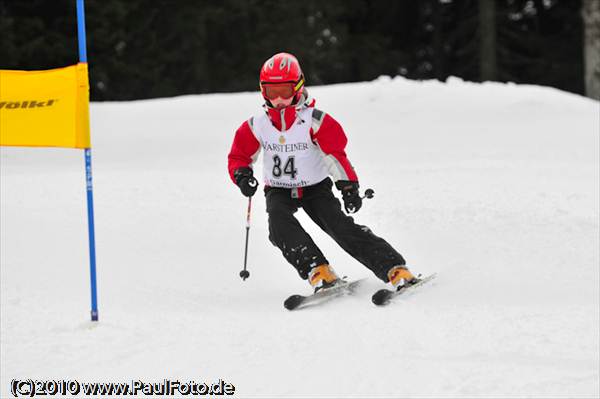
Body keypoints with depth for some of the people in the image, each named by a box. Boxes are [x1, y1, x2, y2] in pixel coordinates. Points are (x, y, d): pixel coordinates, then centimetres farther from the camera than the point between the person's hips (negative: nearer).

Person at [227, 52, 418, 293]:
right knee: (279, 224, -31)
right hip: (279, 191, 2)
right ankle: (319, 272, -40)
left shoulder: (315, 121, -16)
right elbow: (238, 157, 5)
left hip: (315, 187, -2)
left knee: (341, 226, -23)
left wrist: (348, 186, -32)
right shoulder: (256, 126, -6)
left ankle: (396, 270, -27)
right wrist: (242, 176, -18)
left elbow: (335, 154, -19)